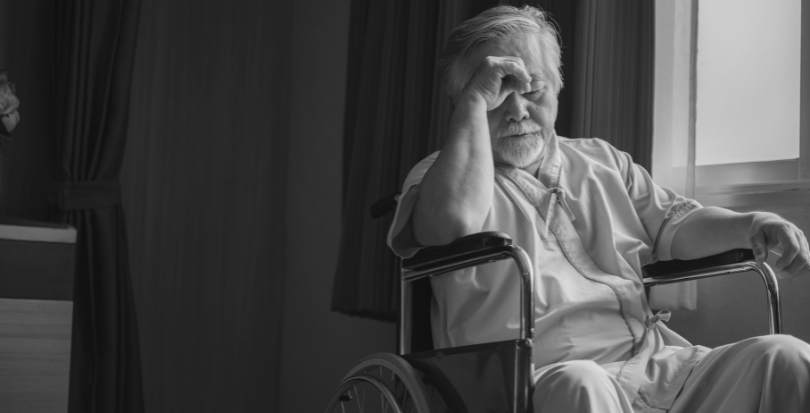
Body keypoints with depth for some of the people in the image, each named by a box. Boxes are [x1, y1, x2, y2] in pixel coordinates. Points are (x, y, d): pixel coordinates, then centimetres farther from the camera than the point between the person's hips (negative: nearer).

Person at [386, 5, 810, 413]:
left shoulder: (602, 161, 26)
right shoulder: (440, 174, 6)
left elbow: (674, 224, 24)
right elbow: (455, 221, -18)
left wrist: (750, 226, 3)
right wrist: (476, 100, -9)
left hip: (659, 365, 6)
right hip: (546, 379, -6)